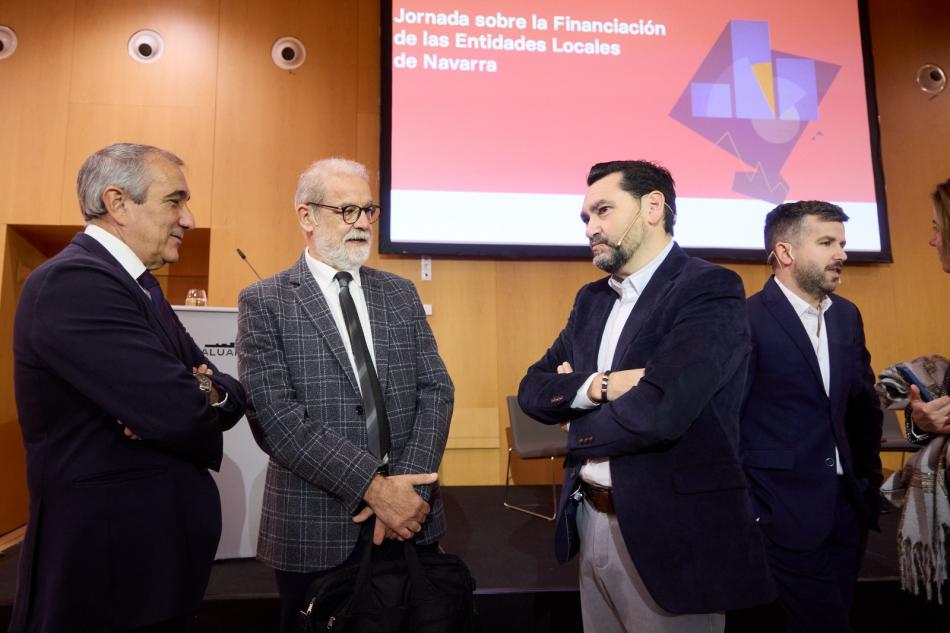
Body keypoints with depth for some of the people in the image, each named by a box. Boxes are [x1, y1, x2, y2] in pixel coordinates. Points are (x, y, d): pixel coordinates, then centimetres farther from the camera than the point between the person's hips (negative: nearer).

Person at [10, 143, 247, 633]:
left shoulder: (134, 283, 10)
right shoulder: (73, 282, -21)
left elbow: (232, 392, 7)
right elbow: (182, 413, -29)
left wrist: (209, 392, -16)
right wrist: (203, 399, -7)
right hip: (105, 555, -9)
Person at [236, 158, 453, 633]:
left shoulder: (401, 294, 7)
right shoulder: (263, 304, -5)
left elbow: (436, 390, 1)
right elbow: (275, 418, -14)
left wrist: (407, 487, -12)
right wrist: (373, 487, -19)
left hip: (412, 519, 4)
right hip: (314, 528, -3)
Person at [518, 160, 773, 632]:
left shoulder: (710, 289, -15)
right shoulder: (591, 299, 9)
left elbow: (656, 410, -27)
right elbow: (532, 389, 4)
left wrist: (581, 435, -7)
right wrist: (595, 387, -17)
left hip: (670, 532, -7)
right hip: (590, 522, 7)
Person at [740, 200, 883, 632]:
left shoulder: (847, 315, 8)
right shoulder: (746, 320, -15)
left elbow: (865, 403, 16)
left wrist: (870, 477, 12)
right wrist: (745, 512, -13)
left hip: (849, 504, 7)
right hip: (788, 512, -7)